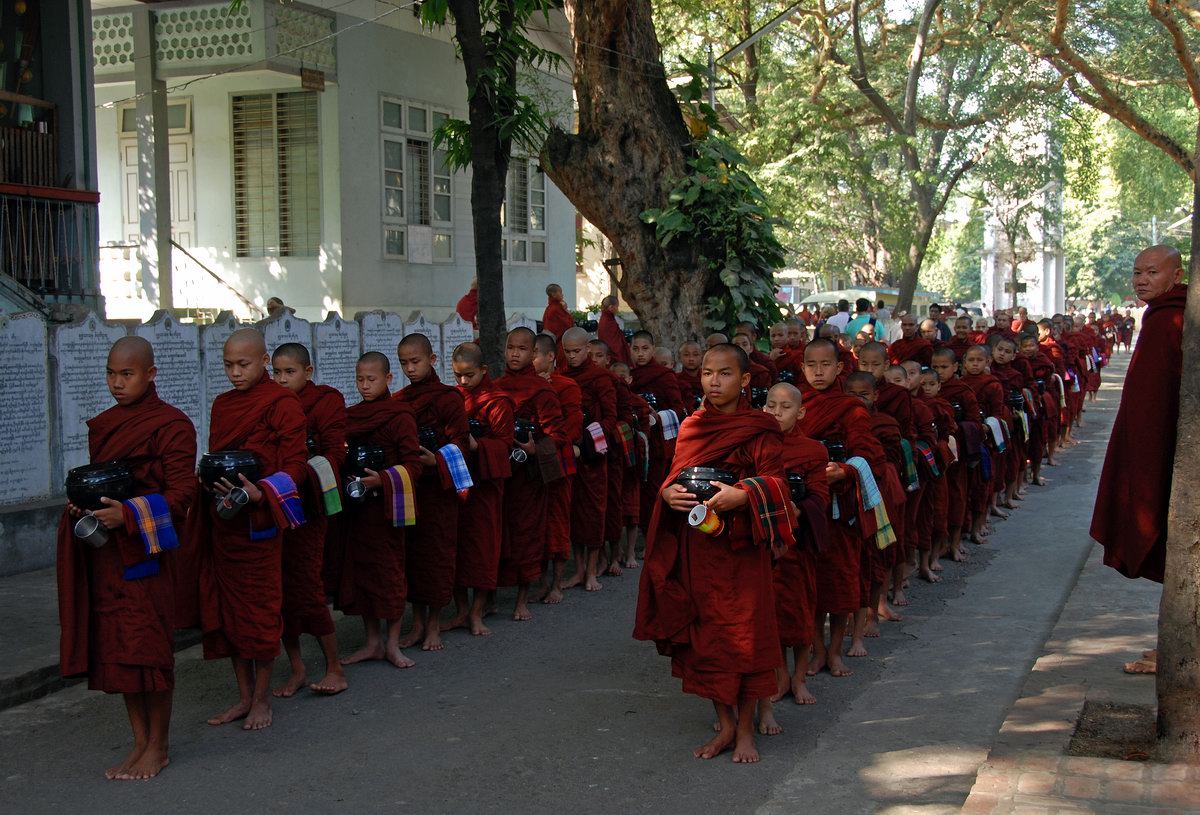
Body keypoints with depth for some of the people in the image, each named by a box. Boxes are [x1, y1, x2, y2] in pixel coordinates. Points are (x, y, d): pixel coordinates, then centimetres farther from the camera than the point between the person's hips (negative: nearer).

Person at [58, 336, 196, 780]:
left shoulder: (171, 424, -8)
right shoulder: (102, 425, 15)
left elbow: (181, 492, -12)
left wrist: (129, 514, -24)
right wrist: (81, 504, 4)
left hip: (145, 549, -7)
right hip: (104, 551, 7)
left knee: (148, 645, -2)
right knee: (115, 645, 9)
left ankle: (158, 746, 12)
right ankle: (140, 742, 20)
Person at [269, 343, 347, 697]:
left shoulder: (326, 401, 0)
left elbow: (334, 454, -10)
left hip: (306, 506, -5)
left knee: (306, 588, -7)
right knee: (280, 590, 5)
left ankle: (334, 667, 7)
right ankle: (296, 668, 18)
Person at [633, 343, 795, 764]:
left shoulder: (759, 430, -5)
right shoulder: (691, 427, 10)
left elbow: (775, 483, -10)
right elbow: (672, 479, 14)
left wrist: (739, 495, -27)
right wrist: (668, 494, -9)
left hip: (741, 546, -4)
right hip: (696, 548, 5)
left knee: (744, 634, -2)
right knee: (705, 634, 8)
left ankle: (745, 728, 14)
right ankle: (724, 725, 22)